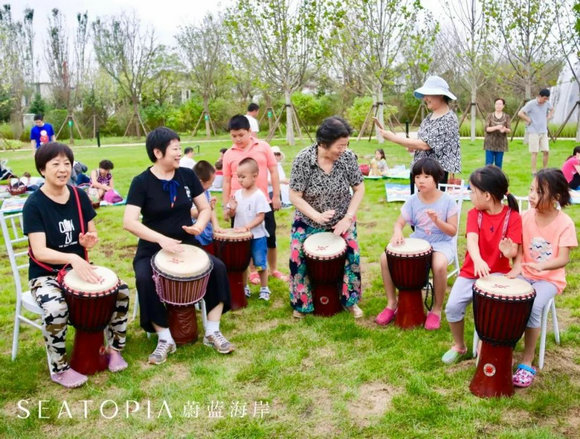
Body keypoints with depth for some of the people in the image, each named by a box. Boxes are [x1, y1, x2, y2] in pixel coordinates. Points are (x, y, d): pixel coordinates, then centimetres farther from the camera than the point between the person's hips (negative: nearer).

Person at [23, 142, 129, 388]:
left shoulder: (79, 196, 1)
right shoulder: (34, 204, -15)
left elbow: (92, 234, 9)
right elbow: (39, 252, -23)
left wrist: (87, 241, -17)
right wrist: (72, 258, -41)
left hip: (80, 266, 5)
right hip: (45, 274, -5)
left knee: (121, 290, -16)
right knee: (56, 309, -34)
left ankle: (114, 348, 4)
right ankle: (59, 369, -9)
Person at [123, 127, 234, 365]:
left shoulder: (187, 175, 0)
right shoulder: (142, 182, -11)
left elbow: (205, 208, 6)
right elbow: (129, 222, -21)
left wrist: (199, 225, -18)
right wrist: (161, 239, -34)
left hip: (186, 244, 3)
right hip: (152, 249, -3)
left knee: (217, 268, -18)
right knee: (144, 279, -31)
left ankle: (212, 332, -6)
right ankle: (165, 339, -14)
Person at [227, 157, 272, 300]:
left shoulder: (259, 195, -14)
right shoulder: (237, 194, 1)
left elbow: (260, 217, -16)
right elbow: (231, 215, 7)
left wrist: (246, 227, -25)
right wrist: (232, 209, -15)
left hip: (257, 236, -5)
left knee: (260, 264, 6)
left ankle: (264, 289, 23)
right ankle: (244, 288, 31)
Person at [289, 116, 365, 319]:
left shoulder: (348, 157, -18)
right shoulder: (303, 159, -23)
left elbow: (359, 189, -8)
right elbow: (294, 196, -19)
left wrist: (348, 218, -18)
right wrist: (317, 216, -32)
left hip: (341, 218, 1)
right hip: (308, 220, -1)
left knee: (352, 252, -11)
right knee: (297, 254, -9)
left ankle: (350, 301, 11)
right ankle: (301, 303, 14)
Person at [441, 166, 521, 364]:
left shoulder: (513, 217, -8)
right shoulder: (474, 214, -4)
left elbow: (514, 250, -14)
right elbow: (472, 239, -23)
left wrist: (509, 251, -40)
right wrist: (478, 260, -43)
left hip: (498, 274, -2)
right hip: (471, 271, 2)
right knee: (453, 306, -15)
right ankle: (459, 346, 12)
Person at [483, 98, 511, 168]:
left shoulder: (506, 117, 5)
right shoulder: (490, 116, 2)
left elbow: (509, 130, -1)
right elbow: (486, 128, -7)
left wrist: (505, 129, -25)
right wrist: (496, 127, -25)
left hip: (501, 144, 1)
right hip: (490, 143, -1)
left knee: (498, 164, 1)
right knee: (488, 164, -5)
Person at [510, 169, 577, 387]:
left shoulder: (565, 223, -13)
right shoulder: (526, 217, -3)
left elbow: (563, 259, -19)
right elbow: (519, 248, -2)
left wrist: (542, 265, -38)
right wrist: (517, 266, -22)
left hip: (550, 278, -3)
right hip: (525, 275, 3)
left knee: (532, 306, -28)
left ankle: (527, 361, -12)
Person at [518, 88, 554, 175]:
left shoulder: (547, 103, 4)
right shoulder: (531, 104, -13)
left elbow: (552, 109, 26)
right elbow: (520, 113, -18)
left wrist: (548, 118, 11)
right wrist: (529, 120, -10)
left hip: (544, 132, 5)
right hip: (533, 132, -5)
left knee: (546, 151, 4)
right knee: (535, 152, -2)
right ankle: (534, 172, 5)